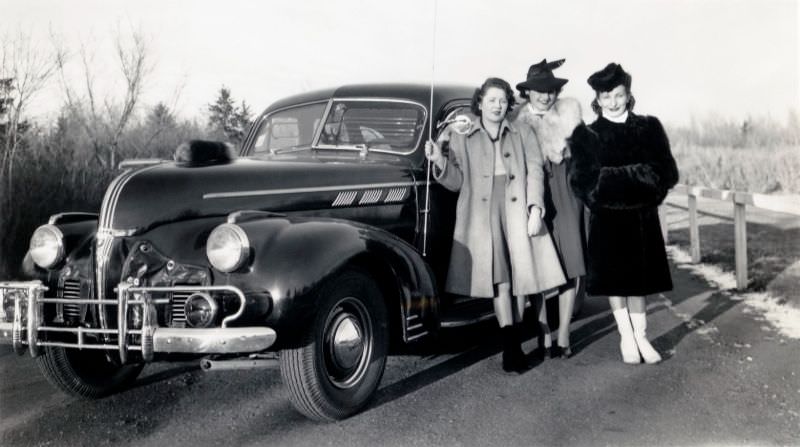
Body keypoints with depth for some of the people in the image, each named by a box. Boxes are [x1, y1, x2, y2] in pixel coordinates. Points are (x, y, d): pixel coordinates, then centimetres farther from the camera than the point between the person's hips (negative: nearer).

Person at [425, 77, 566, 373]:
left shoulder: (522, 135, 16)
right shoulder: (461, 137, 12)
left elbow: (534, 172, 7)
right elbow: (457, 181, 7)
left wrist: (535, 208, -6)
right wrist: (439, 162, -12)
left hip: (518, 212, 2)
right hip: (481, 215, -1)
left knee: (521, 276, -1)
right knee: (501, 280, -8)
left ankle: (514, 343, 14)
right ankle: (511, 346, -4)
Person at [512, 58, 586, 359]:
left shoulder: (569, 111, 9)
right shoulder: (517, 120, 3)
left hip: (565, 193, 2)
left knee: (571, 265, 0)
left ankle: (563, 337, 8)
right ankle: (544, 337, 6)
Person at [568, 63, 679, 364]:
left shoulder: (649, 127, 3)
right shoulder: (587, 136, -1)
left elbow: (666, 172, -3)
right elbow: (584, 180, -10)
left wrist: (616, 177, -17)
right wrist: (637, 176, -15)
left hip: (642, 216, 1)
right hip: (607, 219, -1)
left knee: (638, 279, 8)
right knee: (614, 279, 4)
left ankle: (640, 336, 18)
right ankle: (626, 337, 17)